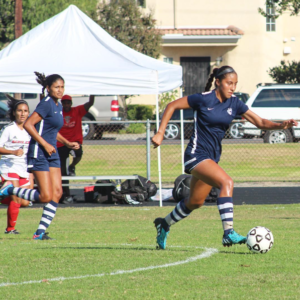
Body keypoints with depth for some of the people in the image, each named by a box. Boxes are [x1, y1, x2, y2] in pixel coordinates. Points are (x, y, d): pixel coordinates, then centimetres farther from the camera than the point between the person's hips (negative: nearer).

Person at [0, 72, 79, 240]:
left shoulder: (58, 106, 14)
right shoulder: (46, 104, -14)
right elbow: (28, 125, -20)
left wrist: (67, 143, 17)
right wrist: (45, 144, -21)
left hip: (52, 153, 9)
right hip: (39, 154, -9)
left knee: (57, 193, -1)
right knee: (46, 196, -11)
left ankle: (41, 232, 2)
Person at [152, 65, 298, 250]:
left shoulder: (234, 104, 2)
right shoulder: (203, 99, -13)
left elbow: (260, 122, -1)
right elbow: (172, 106, -3)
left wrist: (281, 125, -20)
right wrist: (160, 133, -8)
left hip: (213, 157, 7)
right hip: (196, 155, -7)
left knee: (196, 202, 17)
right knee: (227, 182, -28)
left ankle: (164, 224, 42)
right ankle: (229, 234, -33)